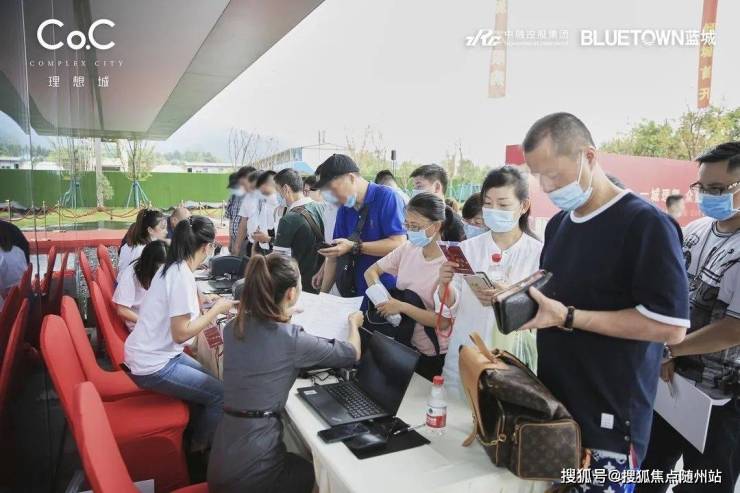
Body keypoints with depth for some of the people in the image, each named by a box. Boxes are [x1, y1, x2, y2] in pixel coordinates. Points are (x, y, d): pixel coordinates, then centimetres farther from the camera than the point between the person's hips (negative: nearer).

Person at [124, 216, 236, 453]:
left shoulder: (173, 267, 4)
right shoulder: (182, 276, -24)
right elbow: (181, 333, -24)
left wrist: (209, 307, 19)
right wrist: (216, 310, -15)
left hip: (155, 353, 10)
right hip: (152, 365, -10)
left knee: (207, 379, 20)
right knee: (221, 394, -3)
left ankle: (194, 432, 33)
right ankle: (198, 449, 17)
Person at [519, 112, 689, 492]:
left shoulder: (646, 223, -16)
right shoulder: (557, 224, 9)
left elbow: (671, 327, -20)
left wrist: (567, 318, -23)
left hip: (609, 416, -7)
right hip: (553, 403, 7)